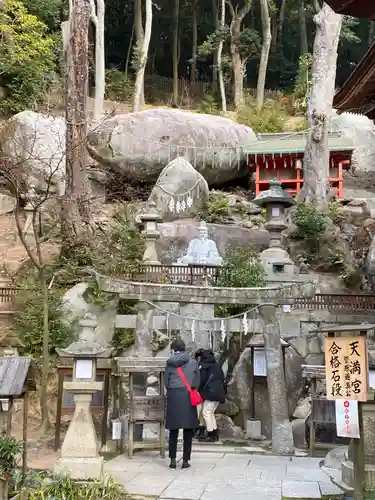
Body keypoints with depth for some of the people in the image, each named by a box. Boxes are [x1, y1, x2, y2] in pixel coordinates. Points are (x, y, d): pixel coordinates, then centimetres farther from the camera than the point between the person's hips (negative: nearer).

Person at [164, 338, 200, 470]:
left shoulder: (170, 363, 0)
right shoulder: (193, 362, 3)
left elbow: (165, 381, 3)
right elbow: (197, 381, 6)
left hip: (173, 396, 0)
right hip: (189, 397, 0)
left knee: (173, 430, 10)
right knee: (188, 430, 7)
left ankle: (173, 460, 10)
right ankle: (186, 461, 9)